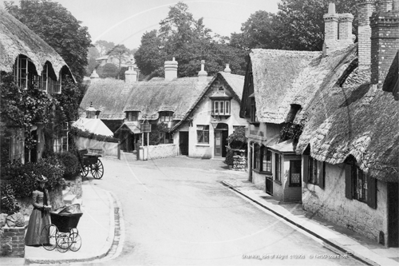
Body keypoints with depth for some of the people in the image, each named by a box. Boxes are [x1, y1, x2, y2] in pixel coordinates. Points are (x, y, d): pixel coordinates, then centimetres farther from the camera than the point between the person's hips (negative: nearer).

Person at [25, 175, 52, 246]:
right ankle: (35, 242, -3)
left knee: (45, 226, 4)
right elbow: (34, 203, -11)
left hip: (45, 212, 7)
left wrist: (49, 206, -3)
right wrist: (43, 206, -16)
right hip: (38, 211, -7)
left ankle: (44, 241, 7)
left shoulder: (46, 191, 11)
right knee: (37, 226, -7)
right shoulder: (35, 192, -10)